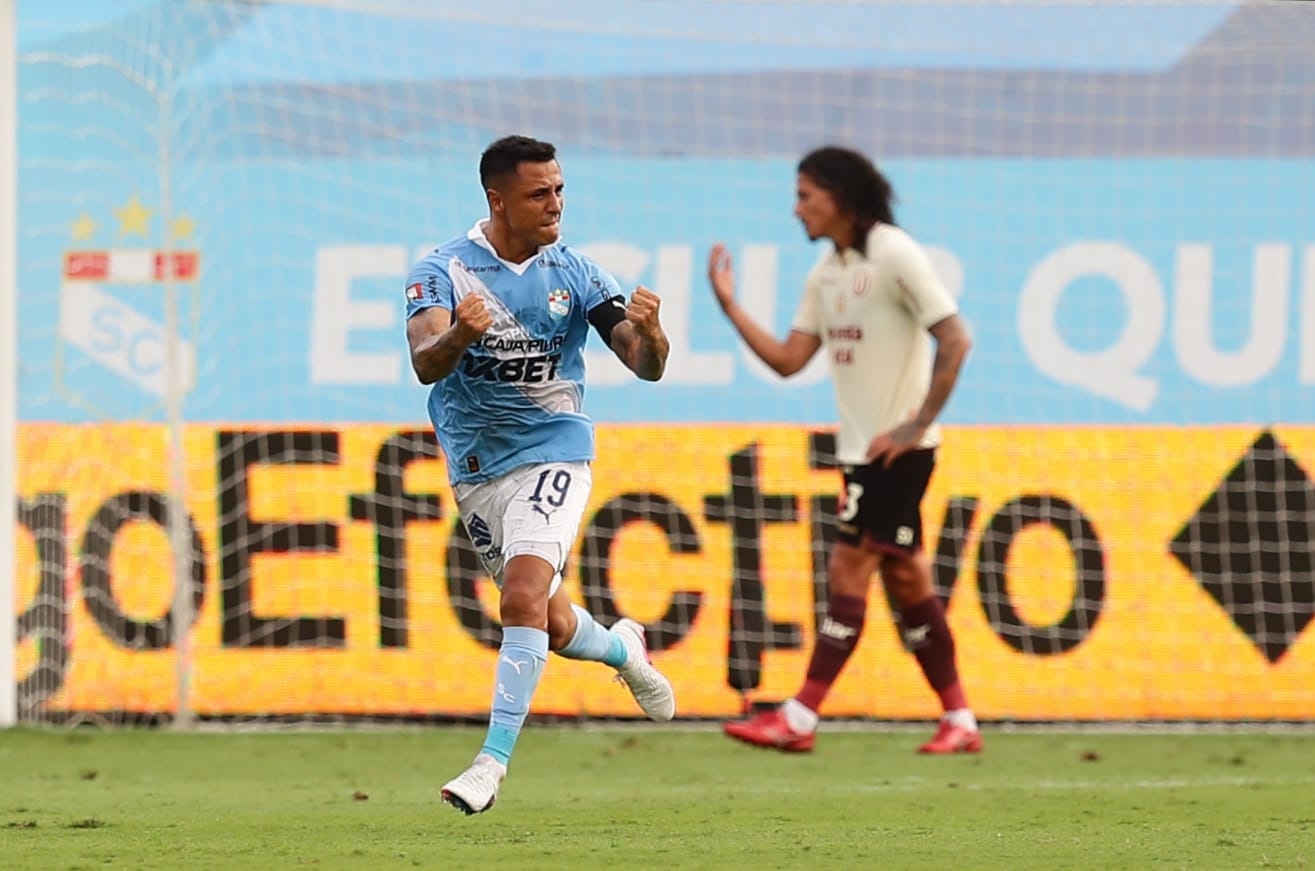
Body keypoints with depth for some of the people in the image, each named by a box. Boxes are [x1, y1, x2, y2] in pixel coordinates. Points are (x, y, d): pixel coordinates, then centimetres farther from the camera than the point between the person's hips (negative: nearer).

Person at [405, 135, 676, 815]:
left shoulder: (573, 274, -4)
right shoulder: (443, 271, -9)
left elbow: (647, 367, -6)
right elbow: (424, 365, -23)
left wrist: (648, 332, -30)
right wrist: (460, 335, -46)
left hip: (553, 454, -1)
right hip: (475, 469, 1)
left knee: (524, 597, -22)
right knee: (549, 625, 11)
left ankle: (494, 759, -20)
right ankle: (621, 648, 45)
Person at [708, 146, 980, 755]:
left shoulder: (894, 255, -13)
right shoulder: (826, 273, 12)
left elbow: (955, 340, -16)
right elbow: (788, 360, 11)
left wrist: (917, 425, -18)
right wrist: (729, 306, 3)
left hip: (898, 447, -9)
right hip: (860, 447, 9)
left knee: (849, 568, -10)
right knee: (903, 577, 9)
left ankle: (800, 719, -10)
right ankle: (959, 721, 14)